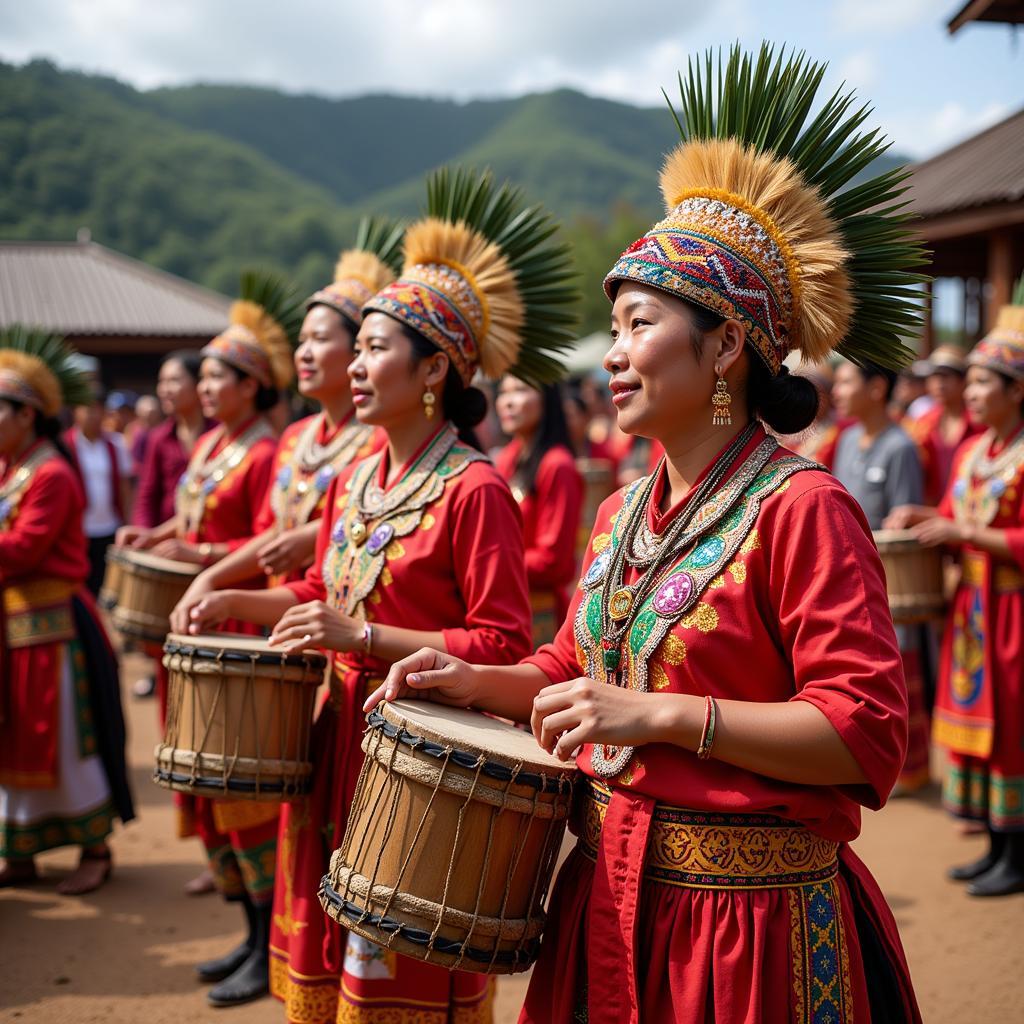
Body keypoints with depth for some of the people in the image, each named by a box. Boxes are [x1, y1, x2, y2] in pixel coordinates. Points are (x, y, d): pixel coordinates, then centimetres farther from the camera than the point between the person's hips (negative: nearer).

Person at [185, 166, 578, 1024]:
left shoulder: (475, 489, -15)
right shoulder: (354, 482, 9)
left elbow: (503, 645, -18)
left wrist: (363, 636, -22)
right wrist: (239, 601, 6)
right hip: (341, 737, 8)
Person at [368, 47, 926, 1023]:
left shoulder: (798, 507, -16)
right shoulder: (621, 513, 8)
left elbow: (867, 734, -21)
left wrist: (664, 715, -25)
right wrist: (475, 680, 3)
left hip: (747, 917, -7)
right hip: (609, 898, 7)